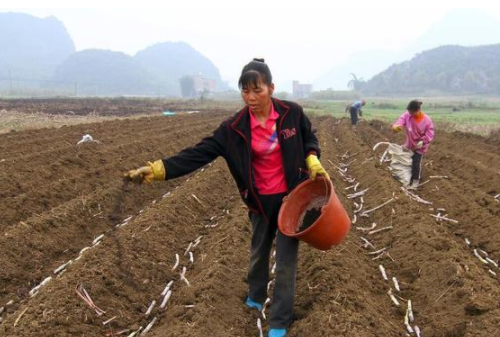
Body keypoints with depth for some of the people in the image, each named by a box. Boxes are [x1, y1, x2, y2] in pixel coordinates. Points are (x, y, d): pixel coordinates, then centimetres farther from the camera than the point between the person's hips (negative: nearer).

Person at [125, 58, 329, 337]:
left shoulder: (292, 112, -14)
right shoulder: (235, 127, -13)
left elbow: (309, 140, 6)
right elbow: (200, 153, -18)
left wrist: (314, 164, -12)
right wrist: (157, 169, -27)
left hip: (292, 196, -2)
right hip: (262, 200, 2)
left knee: (286, 258, 2)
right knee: (259, 251, 21)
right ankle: (256, 296, 51)